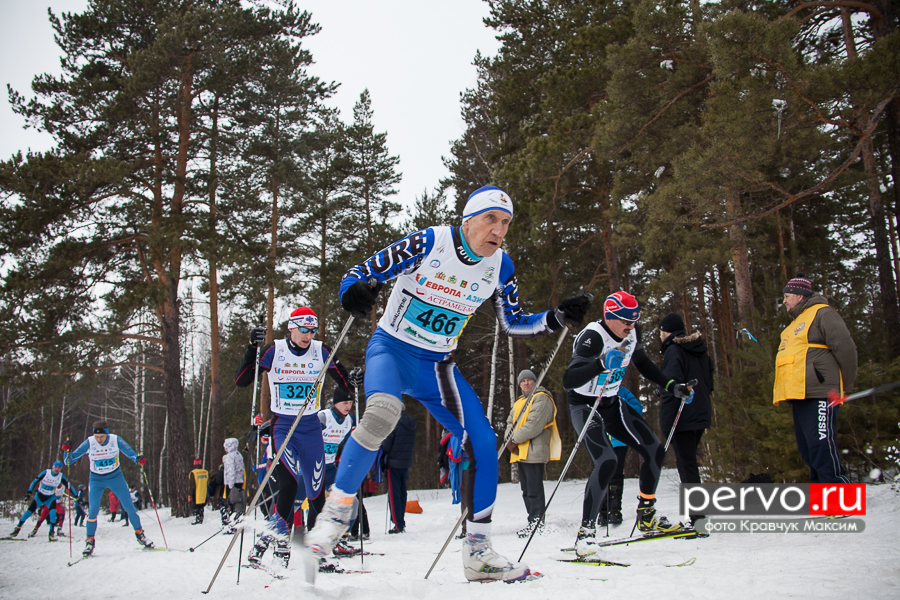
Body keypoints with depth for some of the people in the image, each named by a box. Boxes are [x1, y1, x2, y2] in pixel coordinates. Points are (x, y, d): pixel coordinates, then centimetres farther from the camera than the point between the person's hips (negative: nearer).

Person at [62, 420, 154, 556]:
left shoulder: (116, 440, -17)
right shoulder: (89, 443, -17)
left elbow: (130, 453, -7)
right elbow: (70, 460, -12)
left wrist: (138, 459, -28)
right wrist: (67, 451, -33)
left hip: (116, 477, 1)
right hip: (96, 480, 0)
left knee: (129, 507, -1)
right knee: (93, 510, -12)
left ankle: (139, 533, 16)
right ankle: (89, 541, 5)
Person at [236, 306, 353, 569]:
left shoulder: (322, 352, 0)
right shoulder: (274, 351, -5)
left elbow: (347, 385, 7)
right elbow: (240, 381, -9)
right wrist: (253, 348, -20)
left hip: (312, 429, 2)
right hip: (282, 426, -2)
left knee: (317, 492, 1)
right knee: (289, 484, -21)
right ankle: (280, 541, -7)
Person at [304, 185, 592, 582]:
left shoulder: (499, 266, -2)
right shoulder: (427, 244, -17)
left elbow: (514, 325, 9)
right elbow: (361, 274, -14)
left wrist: (557, 318, -6)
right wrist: (354, 292, -38)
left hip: (437, 367, 5)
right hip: (391, 348, -5)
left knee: (483, 442, -7)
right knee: (383, 410, -37)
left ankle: (478, 553, 8)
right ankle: (337, 511, -18)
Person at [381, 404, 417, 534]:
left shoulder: (394, 424, -14)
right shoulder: (411, 425, 8)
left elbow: (386, 446, -11)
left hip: (394, 463, -7)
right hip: (406, 463, 7)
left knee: (394, 494, -2)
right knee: (402, 493, 15)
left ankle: (398, 524, -3)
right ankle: (402, 522, 18)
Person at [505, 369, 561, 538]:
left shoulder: (541, 399, -5)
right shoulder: (519, 402, 23)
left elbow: (534, 424, -16)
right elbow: (510, 423, 17)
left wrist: (515, 439, -14)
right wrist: (510, 441, -2)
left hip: (534, 452, -9)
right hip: (520, 453, 9)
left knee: (534, 491, -9)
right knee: (526, 490, 12)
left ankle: (536, 523, -5)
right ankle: (532, 523, 18)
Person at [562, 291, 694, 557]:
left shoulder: (630, 335, -4)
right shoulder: (592, 337, -27)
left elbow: (643, 364, 17)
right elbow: (568, 381, -38)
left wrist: (672, 387, 9)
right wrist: (602, 363, -50)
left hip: (613, 404, 8)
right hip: (585, 407, -8)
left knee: (655, 450, 3)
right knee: (607, 461, -27)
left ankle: (647, 517, 21)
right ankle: (586, 532, -17)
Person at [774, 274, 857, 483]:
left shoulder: (822, 314, -3)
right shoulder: (797, 323, 26)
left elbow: (845, 348, -9)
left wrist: (845, 386, -4)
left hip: (818, 396, -10)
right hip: (799, 396, 10)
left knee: (822, 450, -15)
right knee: (808, 452, 11)